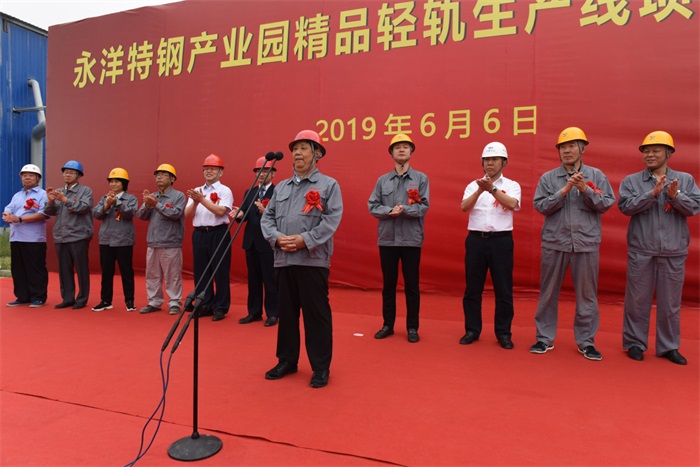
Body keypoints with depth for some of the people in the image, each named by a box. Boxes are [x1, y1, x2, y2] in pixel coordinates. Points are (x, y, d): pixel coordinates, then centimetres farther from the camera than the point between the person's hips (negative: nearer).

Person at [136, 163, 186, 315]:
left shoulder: (179, 196, -2)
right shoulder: (152, 196, 14)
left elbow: (176, 213, -17)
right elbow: (141, 216, 7)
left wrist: (157, 204, -21)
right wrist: (147, 204, -11)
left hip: (171, 244, -6)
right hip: (152, 243, 6)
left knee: (173, 276, 0)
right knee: (152, 275, 12)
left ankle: (174, 303, 9)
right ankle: (154, 302, 23)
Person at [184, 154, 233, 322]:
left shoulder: (224, 190, -2)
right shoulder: (196, 191, 14)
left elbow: (220, 211, -16)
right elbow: (187, 214, 6)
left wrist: (202, 199, -18)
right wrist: (195, 202, -11)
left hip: (218, 234, -5)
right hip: (199, 234, 6)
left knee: (220, 272, 0)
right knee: (200, 271, 10)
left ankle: (220, 308, 10)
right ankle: (205, 306, 22)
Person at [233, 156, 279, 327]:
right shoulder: (249, 193, 14)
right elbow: (245, 215, 6)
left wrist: (265, 212, -33)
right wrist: (239, 214, -15)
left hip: (268, 243, -6)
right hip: (251, 242, 7)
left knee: (270, 279, 2)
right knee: (253, 279, 14)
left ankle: (272, 314, 13)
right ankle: (254, 312, 25)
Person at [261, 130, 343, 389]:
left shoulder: (329, 185, 1)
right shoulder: (281, 187, 17)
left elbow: (332, 220, -10)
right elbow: (267, 217, 11)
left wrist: (305, 240, -19)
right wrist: (277, 238, -8)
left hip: (313, 260, -5)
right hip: (283, 260, 5)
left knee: (316, 314, 1)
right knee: (286, 312, 13)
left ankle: (321, 367, 14)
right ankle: (286, 361, 28)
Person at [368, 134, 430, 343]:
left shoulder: (421, 178, 3)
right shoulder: (382, 180, 9)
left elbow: (424, 207, -7)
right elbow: (373, 206, 1)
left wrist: (404, 209, -19)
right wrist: (390, 211, -16)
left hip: (411, 239, -2)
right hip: (386, 239, 2)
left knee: (411, 285, 5)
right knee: (388, 284, 10)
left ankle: (412, 327, 18)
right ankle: (388, 324, 23)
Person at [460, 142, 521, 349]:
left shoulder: (511, 185, 5)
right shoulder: (473, 185, 9)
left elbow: (512, 204, -16)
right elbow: (464, 207, -8)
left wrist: (492, 189, -28)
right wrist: (480, 189, -24)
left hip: (501, 240, -1)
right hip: (476, 239, 2)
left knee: (503, 289, 4)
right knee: (472, 288, 7)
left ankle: (503, 333, 18)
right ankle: (472, 330, 20)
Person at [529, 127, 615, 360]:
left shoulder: (596, 175, 6)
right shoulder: (548, 178, 5)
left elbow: (606, 204, -1)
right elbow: (541, 206, -4)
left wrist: (585, 189, -13)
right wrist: (565, 190, -13)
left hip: (587, 242, 0)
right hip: (554, 242, 0)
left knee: (586, 293, 7)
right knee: (548, 292, 7)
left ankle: (586, 341, 19)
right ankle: (545, 338, 19)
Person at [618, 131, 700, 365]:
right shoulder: (631, 180, 4)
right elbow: (625, 206, -9)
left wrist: (676, 196, -19)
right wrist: (653, 194, -18)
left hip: (673, 251, 1)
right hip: (641, 251, -1)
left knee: (670, 301, 10)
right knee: (637, 299, 6)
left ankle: (669, 346, 23)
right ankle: (634, 342, 18)